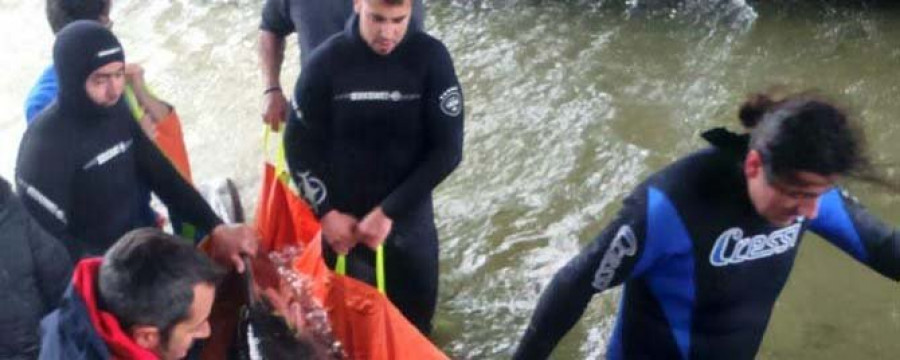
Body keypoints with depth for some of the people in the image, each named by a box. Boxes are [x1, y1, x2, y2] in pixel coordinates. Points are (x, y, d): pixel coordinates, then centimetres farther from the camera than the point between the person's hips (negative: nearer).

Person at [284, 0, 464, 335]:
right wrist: (326, 212, -9)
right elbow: (299, 144, -1)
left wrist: (389, 212, -15)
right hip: (341, 221, 0)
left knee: (414, 326, 12)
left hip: (410, 219, 1)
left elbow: (447, 149, -11)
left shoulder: (431, 58, -11)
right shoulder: (326, 62, -11)